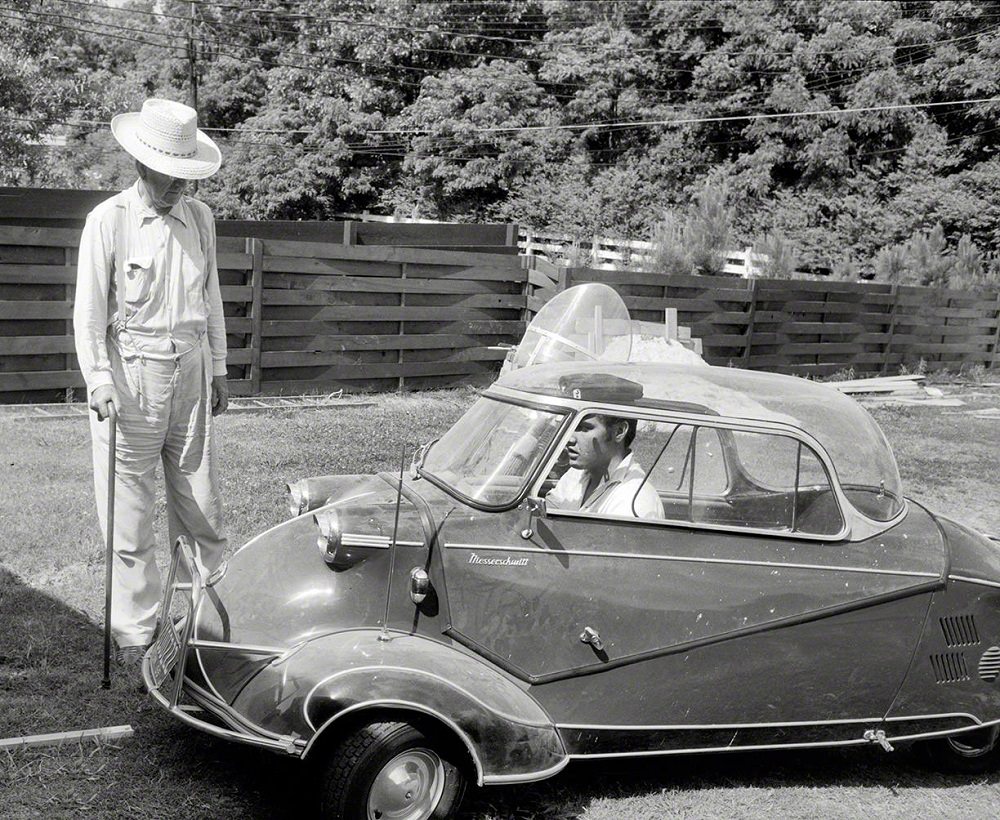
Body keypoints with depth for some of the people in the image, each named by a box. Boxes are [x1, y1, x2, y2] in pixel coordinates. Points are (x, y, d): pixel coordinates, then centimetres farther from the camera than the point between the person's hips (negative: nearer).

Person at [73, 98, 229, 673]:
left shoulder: (200, 219, 9)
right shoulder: (109, 220, -4)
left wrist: (219, 368, 16)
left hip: (191, 373, 4)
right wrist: (99, 380, -15)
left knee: (202, 507, 8)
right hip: (131, 374, -4)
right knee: (130, 514, 1)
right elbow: (89, 309, -6)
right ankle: (137, 633, 12)